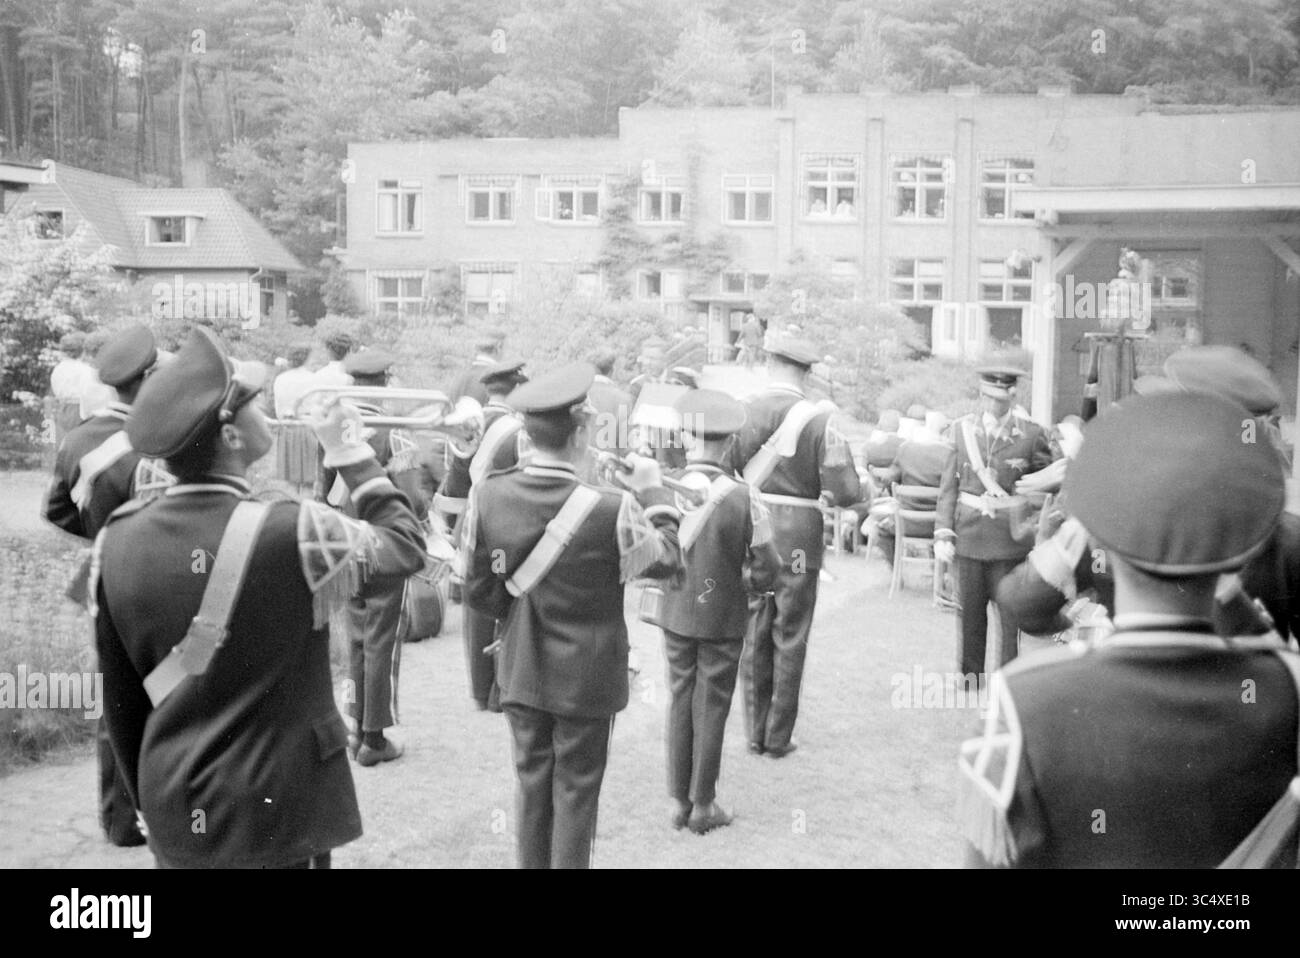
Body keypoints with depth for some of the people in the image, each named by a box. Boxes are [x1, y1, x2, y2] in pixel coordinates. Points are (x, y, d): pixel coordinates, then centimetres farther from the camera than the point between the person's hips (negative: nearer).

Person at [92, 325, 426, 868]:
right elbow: (405, 545, -3)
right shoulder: (292, 534, -20)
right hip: (271, 821, -5)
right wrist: (353, 454, 7)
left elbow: (122, 699, 3)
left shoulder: (117, 543, -6)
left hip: (174, 820, 5)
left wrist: (152, 801, 16)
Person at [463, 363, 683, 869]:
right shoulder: (610, 510, -26)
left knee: (532, 780, 19)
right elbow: (667, 559, -8)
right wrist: (654, 492, 4)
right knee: (576, 789, 12)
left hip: (521, 671, 4)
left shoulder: (488, 495, -14)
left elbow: (478, 589, -3)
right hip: (586, 676, -4)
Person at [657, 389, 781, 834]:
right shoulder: (744, 498, -18)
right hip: (723, 619, -2)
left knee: (680, 702, 15)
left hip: (676, 615, 2)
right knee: (710, 709, 9)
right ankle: (703, 805, 19)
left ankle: (679, 800, 23)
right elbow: (767, 568, -12)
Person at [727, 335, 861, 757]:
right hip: (799, 536, -2)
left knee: (753, 637, 13)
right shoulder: (819, 420, -9)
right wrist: (859, 490, 10)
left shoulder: (742, 413, -3)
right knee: (789, 639, 10)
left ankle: (755, 734, 20)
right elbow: (845, 492, -11)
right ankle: (778, 738, 15)